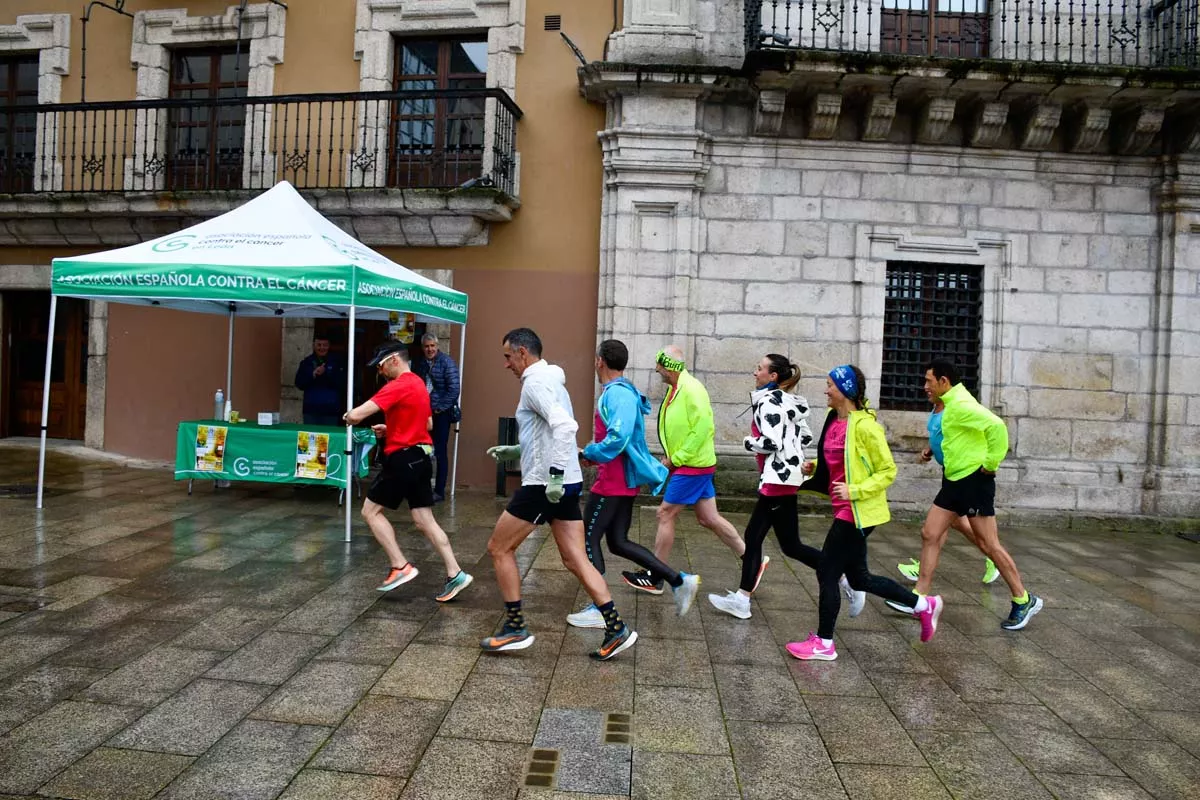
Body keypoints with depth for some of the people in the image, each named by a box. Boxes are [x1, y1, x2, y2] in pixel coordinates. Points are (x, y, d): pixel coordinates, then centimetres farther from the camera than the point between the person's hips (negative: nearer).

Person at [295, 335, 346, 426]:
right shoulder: (306, 362, 8)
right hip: (311, 410, 2)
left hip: (331, 410, -2)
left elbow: (342, 383, -7)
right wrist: (312, 375, -15)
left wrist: (325, 373, -19)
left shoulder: (337, 361, 2)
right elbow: (299, 384, 2)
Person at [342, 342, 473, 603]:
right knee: (425, 521, 8)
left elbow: (356, 415, -22)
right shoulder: (418, 384, 14)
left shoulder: (398, 386, -16)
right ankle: (455, 574, 5)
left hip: (403, 459, -9)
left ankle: (400, 567, 2)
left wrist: (347, 416, 2)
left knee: (370, 511, 6)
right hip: (420, 457, 9)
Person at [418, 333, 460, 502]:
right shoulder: (423, 364, 11)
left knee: (440, 452, -3)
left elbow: (454, 389, -16)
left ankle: (439, 491, 5)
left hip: (441, 413, -6)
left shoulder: (447, 363, -10)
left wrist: (440, 408, -13)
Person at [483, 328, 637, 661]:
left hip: (544, 485, -9)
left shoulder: (535, 383, -12)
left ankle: (515, 628, 14)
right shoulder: (551, 382, 18)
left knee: (499, 548, 6)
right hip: (566, 483, 9)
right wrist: (516, 450, 25)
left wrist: (555, 474, -30)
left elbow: (565, 426, -28)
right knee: (575, 560, 9)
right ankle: (616, 628, 6)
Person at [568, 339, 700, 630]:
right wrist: (593, 453, 9)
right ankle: (679, 581, 14)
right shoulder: (622, 392, 14)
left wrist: (587, 454, -16)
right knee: (618, 542, 14)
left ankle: (600, 609, 8)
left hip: (613, 482, -10)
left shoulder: (616, 393, -18)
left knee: (589, 539, 1)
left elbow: (618, 438, -28)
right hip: (623, 480, 10)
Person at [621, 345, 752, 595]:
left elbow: (701, 429, -23)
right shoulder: (676, 389, 11)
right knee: (709, 519, 13)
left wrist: (676, 459, -17)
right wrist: (671, 457, 8)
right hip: (694, 464, 10)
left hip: (693, 465, -10)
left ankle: (654, 577, 8)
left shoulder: (690, 389, -19)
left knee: (665, 515, -3)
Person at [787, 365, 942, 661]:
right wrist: (814, 467, 7)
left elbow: (888, 471, -14)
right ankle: (925, 605, 33)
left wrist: (855, 490, -23)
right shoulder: (833, 419, 7)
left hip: (858, 512, -9)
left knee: (827, 573, -2)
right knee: (859, 578, 17)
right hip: (846, 510, 9)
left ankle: (823, 644, 14)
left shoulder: (864, 426, -18)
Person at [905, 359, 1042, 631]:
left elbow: (996, 426, -32)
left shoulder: (961, 405, -19)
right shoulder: (952, 404, 12)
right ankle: (919, 598, 11)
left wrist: (991, 463, -24)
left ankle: (1024, 601, 17)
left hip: (974, 481, -10)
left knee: (988, 545, 0)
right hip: (955, 481, 10)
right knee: (930, 534, 7)